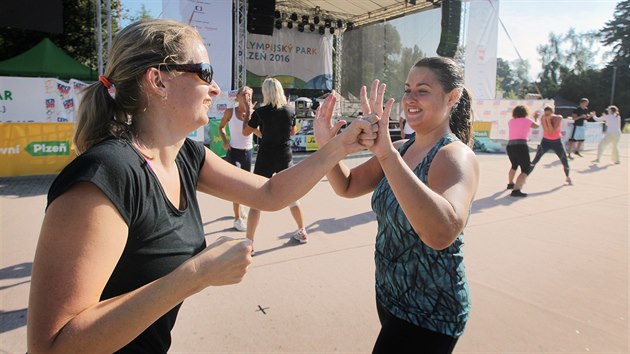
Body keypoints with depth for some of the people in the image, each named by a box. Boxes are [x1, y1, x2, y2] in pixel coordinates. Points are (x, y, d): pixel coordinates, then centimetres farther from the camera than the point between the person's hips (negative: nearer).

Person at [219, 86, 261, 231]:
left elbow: (260, 133, -12)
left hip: (247, 152, 4)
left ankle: (238, 211, 39)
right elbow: (221, 127, 8)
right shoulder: (230, 112, -7)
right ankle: (237, 219, 0)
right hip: (234, 151, -4)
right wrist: (225, 141, -7)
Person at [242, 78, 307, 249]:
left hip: (266, 158, -4)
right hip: (285, 157, 4)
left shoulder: (261, 112, -10)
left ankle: (249, 242, 2)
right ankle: (302, 232, 32)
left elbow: (245, 132, 2)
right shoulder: (290, 110, 0)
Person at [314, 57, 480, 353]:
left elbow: (442, 233, -41)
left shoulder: (456, 156, -22)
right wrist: (327, 147, -16)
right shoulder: (400, 148, 2)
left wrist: (387, 155, -49)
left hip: (428, 314, -7)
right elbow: (347, 186, 2)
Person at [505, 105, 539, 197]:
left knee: (514, 165, 31)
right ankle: (516, 190, -27)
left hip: (510, 146, 6)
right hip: (521, 146, -6)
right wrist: (536, 118, 44)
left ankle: (510, 184, 48)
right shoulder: (526, 120, 5)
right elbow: (536, 126, 24)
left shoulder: (510, 121, 16)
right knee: (525, 170, -7)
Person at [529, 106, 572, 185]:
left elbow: (552, 131, -24)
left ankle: (567, 177, 29)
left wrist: (548, 120, -27)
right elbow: (546, 131, -22)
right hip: (546, 141, 0)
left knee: (565, 161, 2)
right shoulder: (543, 119, -11)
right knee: (535, 160, -11)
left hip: (557, 142, 0)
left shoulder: (558, 118, -14)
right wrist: (544, 120, -29)